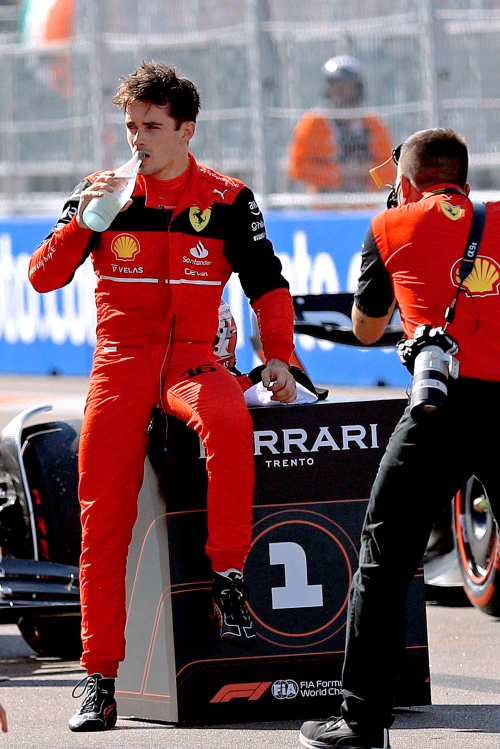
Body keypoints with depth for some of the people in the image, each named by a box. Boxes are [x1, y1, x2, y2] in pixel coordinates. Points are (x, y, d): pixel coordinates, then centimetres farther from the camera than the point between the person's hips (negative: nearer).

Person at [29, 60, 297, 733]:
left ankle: (228, 578, -25)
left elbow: (267, 284, 11)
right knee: (103, 517, -9)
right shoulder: (102, 192, 9)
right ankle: (101, 674, -4)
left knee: (230, 422, -36)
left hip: (193, 359, -1)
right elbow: (43, 277, 6)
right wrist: (82, 223, -10)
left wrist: (278, 356, -2)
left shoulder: (228, 200, 7)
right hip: (120, 358, 1)